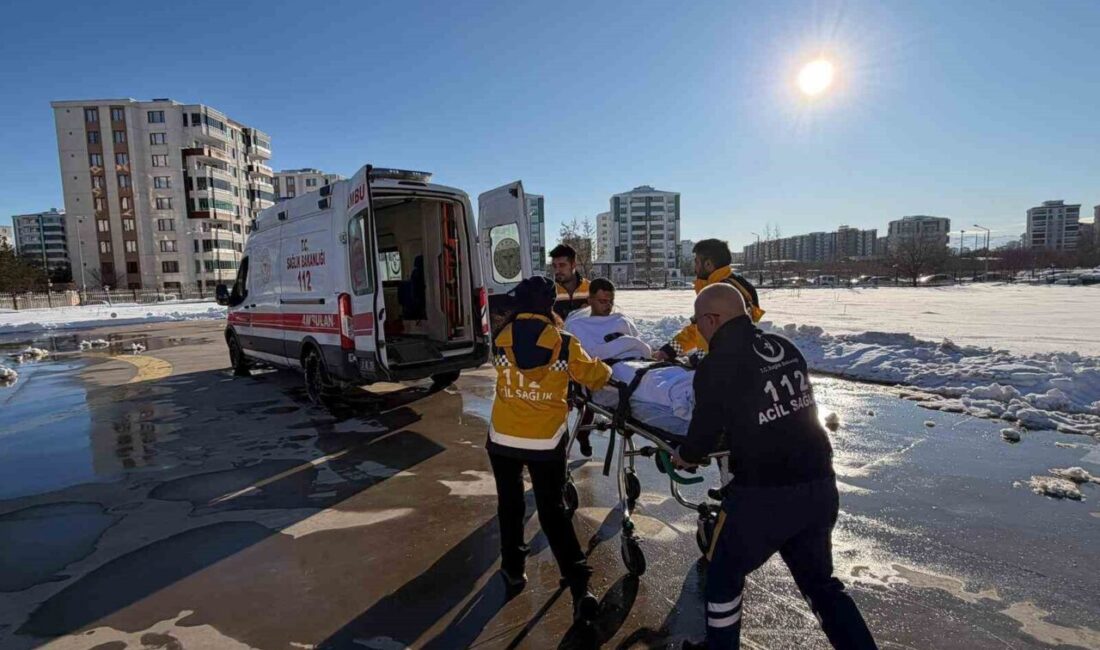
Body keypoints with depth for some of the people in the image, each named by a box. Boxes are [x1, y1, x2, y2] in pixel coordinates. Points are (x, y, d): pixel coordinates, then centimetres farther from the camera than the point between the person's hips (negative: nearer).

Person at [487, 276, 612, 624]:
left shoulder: (501, 341, -5)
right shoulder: (564, 344, -10)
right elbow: (595, 376, -2)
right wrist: (607, 369, 21)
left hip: (504, 438, 1)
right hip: (547, 441, -1)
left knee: (510, 503, 22)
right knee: (553, 510, 9)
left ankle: (513, 567, 35)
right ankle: (580, 588, 6)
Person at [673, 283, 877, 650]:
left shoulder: (715, 366, -15)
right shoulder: (785, 348, 4)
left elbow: (706, 430, -8)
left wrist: (686, 456, 15)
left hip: (764, 496, -6)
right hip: (820, 485, 6)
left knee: (722, 574, 19)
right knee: (819, 580, 27)